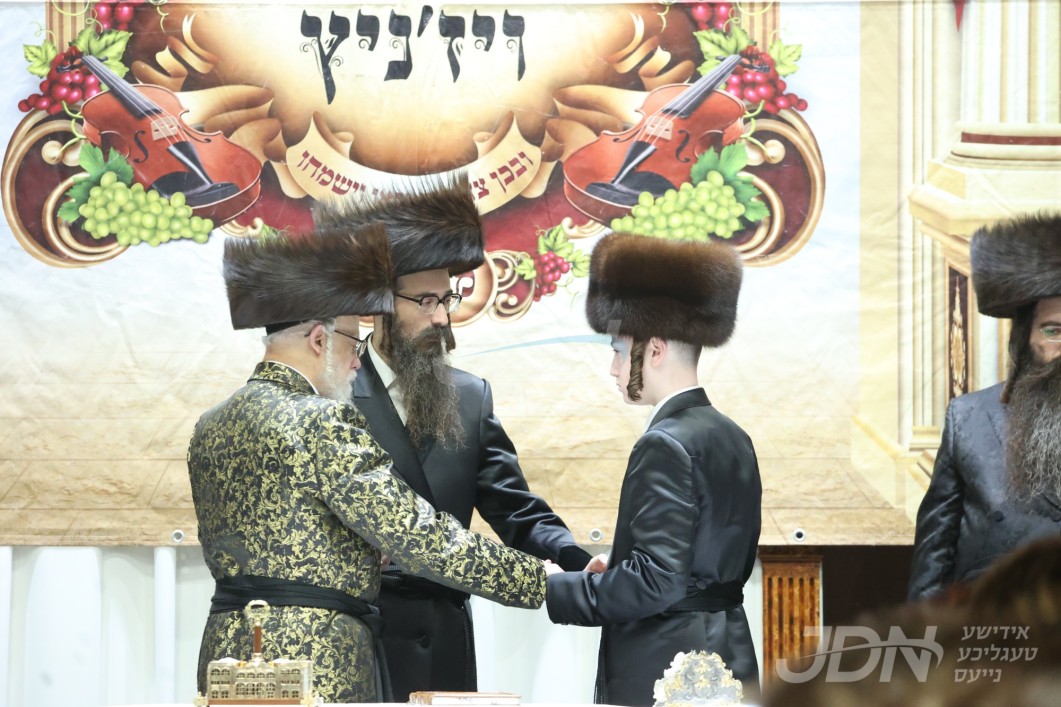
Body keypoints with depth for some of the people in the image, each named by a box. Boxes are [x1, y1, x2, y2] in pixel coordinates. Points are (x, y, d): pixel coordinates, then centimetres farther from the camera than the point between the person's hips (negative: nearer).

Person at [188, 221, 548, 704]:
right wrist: (544, 581, -10)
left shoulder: (211, 427, 13)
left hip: (227, 648, 9)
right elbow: (421, 537, -16)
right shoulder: (325, 423, -13)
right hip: (319, 661, -9)